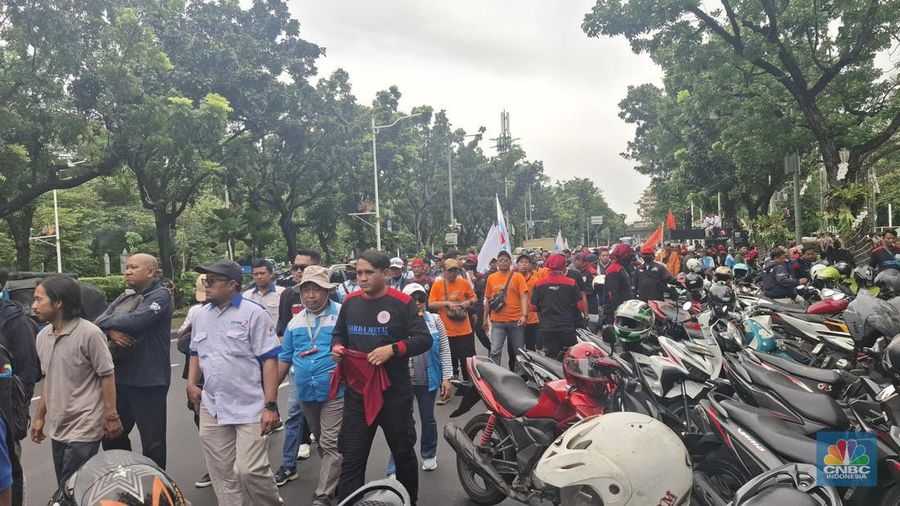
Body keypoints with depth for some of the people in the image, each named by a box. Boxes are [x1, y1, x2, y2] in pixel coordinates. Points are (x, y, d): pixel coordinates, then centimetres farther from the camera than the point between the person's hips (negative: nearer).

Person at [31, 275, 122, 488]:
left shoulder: (89, 333, -17)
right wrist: (40, 417, 16)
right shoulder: (43, 336, 6)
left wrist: (111, 417, -13)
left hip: (84, 429, -7)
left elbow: (107, 376, -13)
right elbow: (47, 380, 16)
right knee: (64, 488, 15)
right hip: (56, 428, 7)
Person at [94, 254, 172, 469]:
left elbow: (135, 321, -24)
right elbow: (100, 321, 6)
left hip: (148, 381, -8)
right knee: (112, 436, 20)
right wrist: (111, 331, -16)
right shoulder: (124, 297, 15)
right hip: (120, 378, 8)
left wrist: (106, 322, -7)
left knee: (152, 441, 4)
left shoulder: (160, 296, -11)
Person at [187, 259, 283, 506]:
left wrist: (270, 406, -16)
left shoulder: (253, 313, -8)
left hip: (250, 408, -6)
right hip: (211, 409, 6)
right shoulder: (202, 315, 10)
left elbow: (269, 360, -11)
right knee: (222, 474, 12)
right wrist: (191, 384, 8)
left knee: (249, 470, -8)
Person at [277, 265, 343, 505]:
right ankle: (335, 479, 38)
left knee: (330, 444, -4)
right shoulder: (295, 322, 8)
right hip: (306, 393, 6)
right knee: (321, 442, 20)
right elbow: (285, 358, 13)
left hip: (335, 392, -6)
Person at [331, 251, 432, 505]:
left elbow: (424, 339, -12)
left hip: (394, 392, -3)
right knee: (352, 458, 4)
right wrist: (336, 347, -4)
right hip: (356, 392, 3)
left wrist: (393, 349, -25)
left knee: (403, 452, 17)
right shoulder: (350, 302, 5)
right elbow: (338, 334, 19)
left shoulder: (402, 302, -10)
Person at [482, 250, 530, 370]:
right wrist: (485, 318, 14)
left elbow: (523, 297, -6)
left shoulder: (517, 276, 1)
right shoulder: (491, 278, 7)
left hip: (516, 320, -1)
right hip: (497, 322, 1)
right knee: (494, 352, -7)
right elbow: (488, 299, 14)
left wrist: (524, 315, -19)